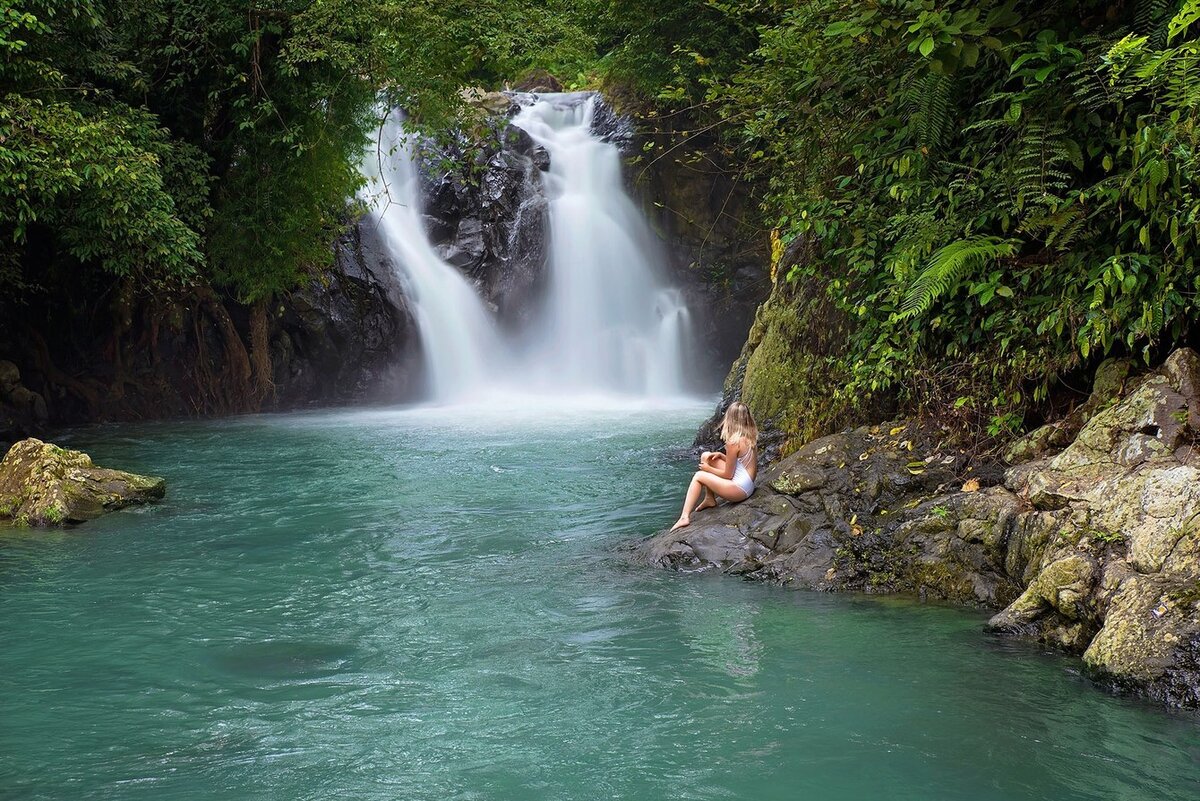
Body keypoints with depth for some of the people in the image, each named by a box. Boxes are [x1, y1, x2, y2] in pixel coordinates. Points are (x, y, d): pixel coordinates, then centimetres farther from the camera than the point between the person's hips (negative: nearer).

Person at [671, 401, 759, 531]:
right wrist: (721, 456, 7)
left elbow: (728, 475, -13)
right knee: (706, 456, 12)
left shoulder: (733, 442, -21)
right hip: (749, 484, 9)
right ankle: (709, 499, 19)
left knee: (698, 476, 2)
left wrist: (708, 469, 2)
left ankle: (685, 517, -1)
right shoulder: (750, 437, 4)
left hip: (740, 489, -9)